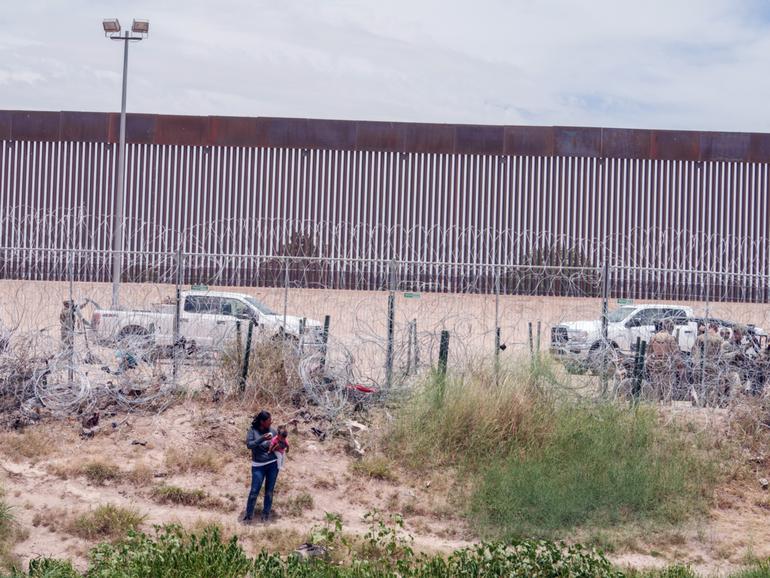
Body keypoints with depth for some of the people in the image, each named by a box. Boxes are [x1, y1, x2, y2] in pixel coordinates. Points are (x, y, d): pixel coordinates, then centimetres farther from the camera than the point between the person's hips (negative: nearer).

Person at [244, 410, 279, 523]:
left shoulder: (272, 431, 1)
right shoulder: (253, 430, -5)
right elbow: (249, 445, -16)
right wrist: (262, 439, -27)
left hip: (273, 464, 2)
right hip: (258, 466, -2)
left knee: (269, 491, 8)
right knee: (254, 491, -4)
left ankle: (266, 513, 22)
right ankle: (248, 515, 8)